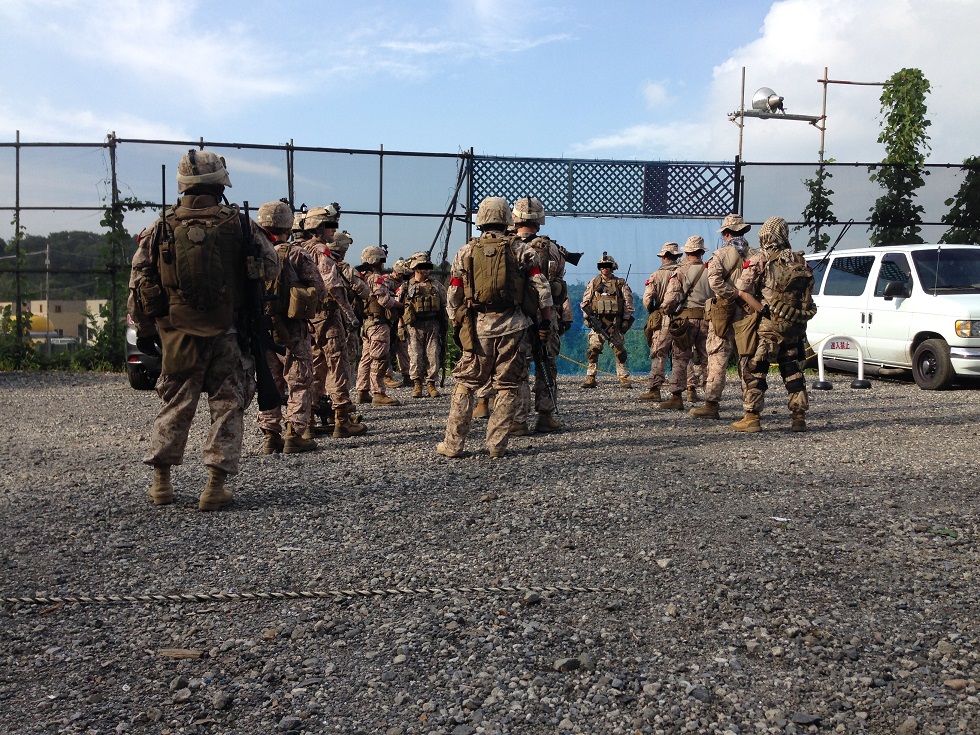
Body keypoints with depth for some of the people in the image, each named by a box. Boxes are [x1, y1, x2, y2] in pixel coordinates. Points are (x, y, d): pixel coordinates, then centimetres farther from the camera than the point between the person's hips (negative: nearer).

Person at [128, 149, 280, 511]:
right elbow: (271, 267, 2)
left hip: (177, 333, 2)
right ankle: (216, 485, 4)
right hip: (227, 332, -2)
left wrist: (144, 329, 12)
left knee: (175, 405, 15)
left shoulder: (161, 228, 0)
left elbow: (139, 283, 3)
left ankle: (161, 481, 19)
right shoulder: (240, 225, -5)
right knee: (227, 405, 7)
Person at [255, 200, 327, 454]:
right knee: (299, 384, 5)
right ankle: (295, 435, 1)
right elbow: (320, 291, -7)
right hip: (292, 329, -4)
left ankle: (270, 436, 13)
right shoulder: (297, 254, -8)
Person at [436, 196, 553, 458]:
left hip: (478, 326, 1)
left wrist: (458, 326, 16)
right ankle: (496, 446, 7)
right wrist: (546, 321, 7)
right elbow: (542, 289, -1)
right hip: (513, 325, -1)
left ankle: (452, 445, 9)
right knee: (506, 387, 7)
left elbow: (453, 297, 5)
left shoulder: (465, 252, 5)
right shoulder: (521, 250, 2)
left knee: (465, 385, 9)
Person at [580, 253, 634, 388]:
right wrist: (587, 317, 1)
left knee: (619, 350, 0)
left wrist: (626, 319, -1)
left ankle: (624, 378, 7)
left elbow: (628, 302, 6)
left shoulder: (620, 283, 7)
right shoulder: (593, 283, 11)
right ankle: (590, 378, -1)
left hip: (615, 322, -1)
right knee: (593, 350, -5)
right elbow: (585, 301, 12)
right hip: (597, 321, 1)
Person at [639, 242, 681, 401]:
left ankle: (653, 390, -4)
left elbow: (647, 300, -8)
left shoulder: (657, 275, -2)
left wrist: (653, 312, 10)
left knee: (659, 356, 0)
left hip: (663, 321, -2)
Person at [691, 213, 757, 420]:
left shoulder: (721, 254, -3)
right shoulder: (754, 255, 9)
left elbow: (715, 280, -19)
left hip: (724, 312, -4)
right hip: (749, 313, 4)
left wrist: (734, 295, -14)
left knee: (717, 359, -2)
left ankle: (711, 404, -5)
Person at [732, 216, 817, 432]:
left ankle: (751, 418, -2)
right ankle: (799, 418, 14)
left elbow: (743, 290, -14)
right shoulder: (799, 261, 12)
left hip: (769, 326, -5)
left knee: (754, 371, 0)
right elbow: (808, 293, 14)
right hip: (795, 326, 5)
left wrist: (762, 310, -12)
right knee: (794, 372, 13)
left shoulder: (760, 260, -4)